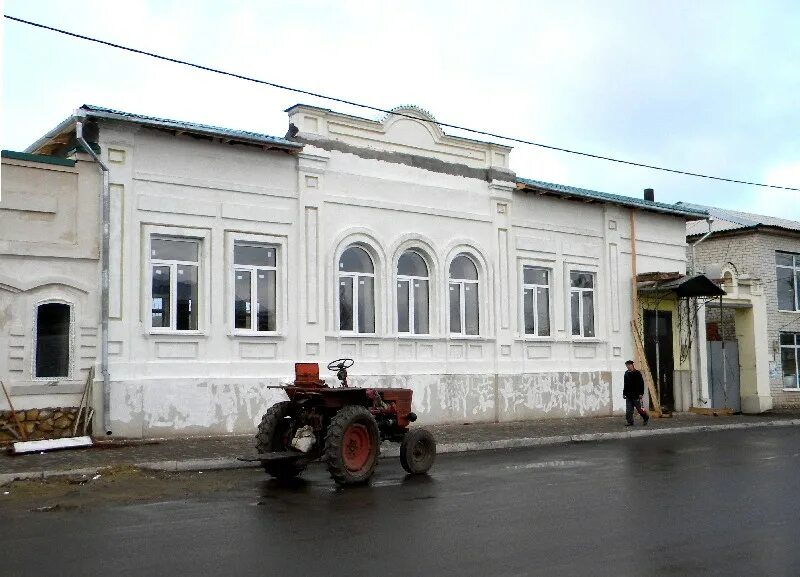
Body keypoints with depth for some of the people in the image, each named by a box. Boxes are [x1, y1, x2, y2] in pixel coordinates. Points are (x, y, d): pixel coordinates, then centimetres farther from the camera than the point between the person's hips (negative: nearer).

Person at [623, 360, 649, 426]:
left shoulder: (637, 373, -6)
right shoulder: (626, 373, 11)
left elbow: (641, 384, -7)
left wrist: (641, 393, -13)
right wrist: (624, 393, 14)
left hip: (636, 395, -5)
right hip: (628, 395, 5)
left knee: (638, 408, 4)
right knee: (629, 410, -1)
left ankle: (646, 417, 26)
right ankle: (630, 422, 3)